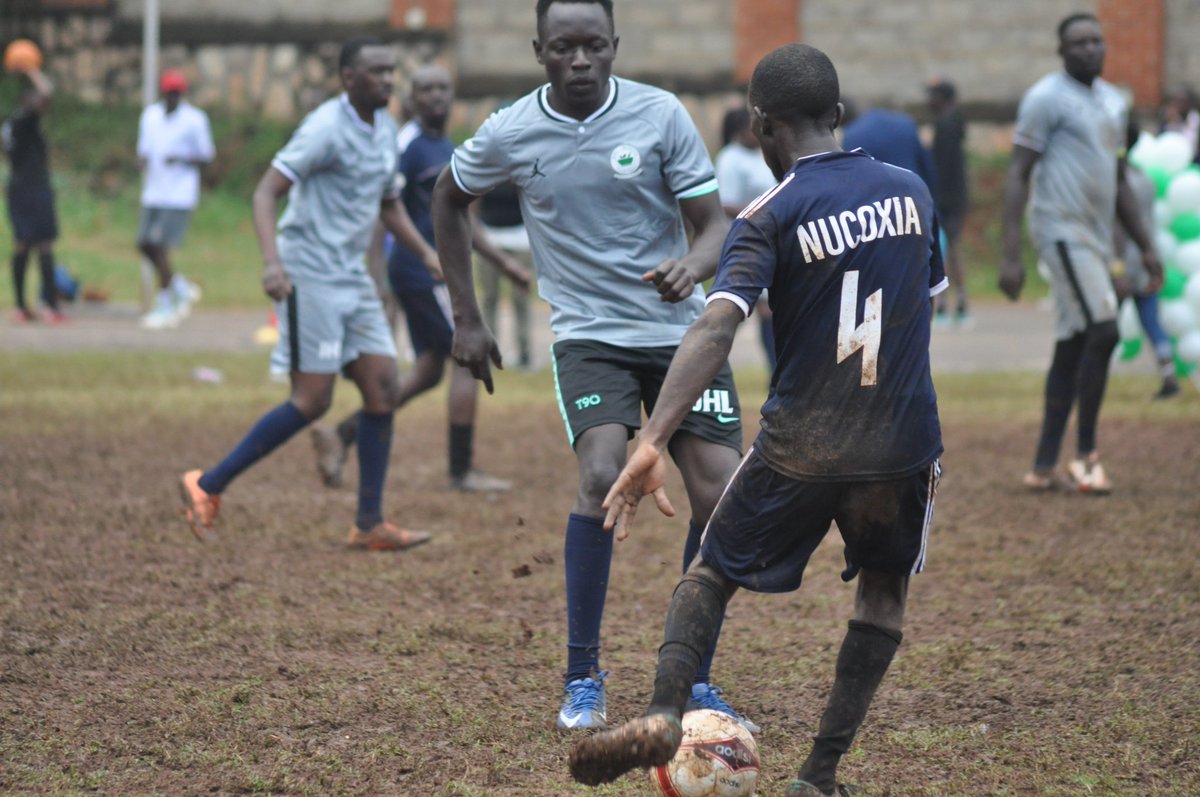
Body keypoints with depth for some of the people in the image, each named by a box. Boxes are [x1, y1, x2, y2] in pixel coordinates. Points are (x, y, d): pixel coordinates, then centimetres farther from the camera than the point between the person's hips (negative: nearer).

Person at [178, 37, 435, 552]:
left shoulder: (384, 129, 12)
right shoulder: (325, 128, -14)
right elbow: (266, 191, -18)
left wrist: (426, 253, 14)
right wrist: (272, 262, -31)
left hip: (352, 279, 8)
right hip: (309, 277, -8)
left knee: (382, 387, 0)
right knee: (312, 402, -10)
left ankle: (369, 525, 5)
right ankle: (207, 487, 1)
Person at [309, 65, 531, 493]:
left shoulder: (445, 147, 18)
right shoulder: (409, 144, -12)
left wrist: (502, 261, 27)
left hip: (436, 270, 10)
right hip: (423, 269, -10)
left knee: (429, 370, 10)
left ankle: (341, 435, 11)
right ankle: (463, 470, -1)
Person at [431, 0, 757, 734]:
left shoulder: (661, 115, -7)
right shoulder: (510, 135, -5)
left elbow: (715, 223, -5)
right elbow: (450, 200, 15)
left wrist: (693, 266, -29)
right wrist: (467, 319, 12)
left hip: (680, 332, 1)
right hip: (590, 335, -1)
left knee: (721, 495, -9)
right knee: (603, 476, -25)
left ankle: (695, 681, 9)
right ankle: (583, 678, -10)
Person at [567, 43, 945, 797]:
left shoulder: (769, 218, -10)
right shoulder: (911, 190, 3)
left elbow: (715, 327, -25)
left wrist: (653, 441, -33)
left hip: (801, 445, -2)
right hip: (904, 443, 3)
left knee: (712, 573, 16)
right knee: (886, 590, 22)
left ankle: (664, 711, -10)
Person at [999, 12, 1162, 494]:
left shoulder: (1112, 102, 17)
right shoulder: (1046, 99, -8)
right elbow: (1018, 175, -11)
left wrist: (1146, 247, 21)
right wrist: (1010, 256, -17)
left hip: (1096, 237, 8)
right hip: (1062, 232, -8)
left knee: (1071, 349, 7)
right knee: (1102, 332, -16)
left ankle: (1043, 467, 10)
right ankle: (1086, 455, -7)